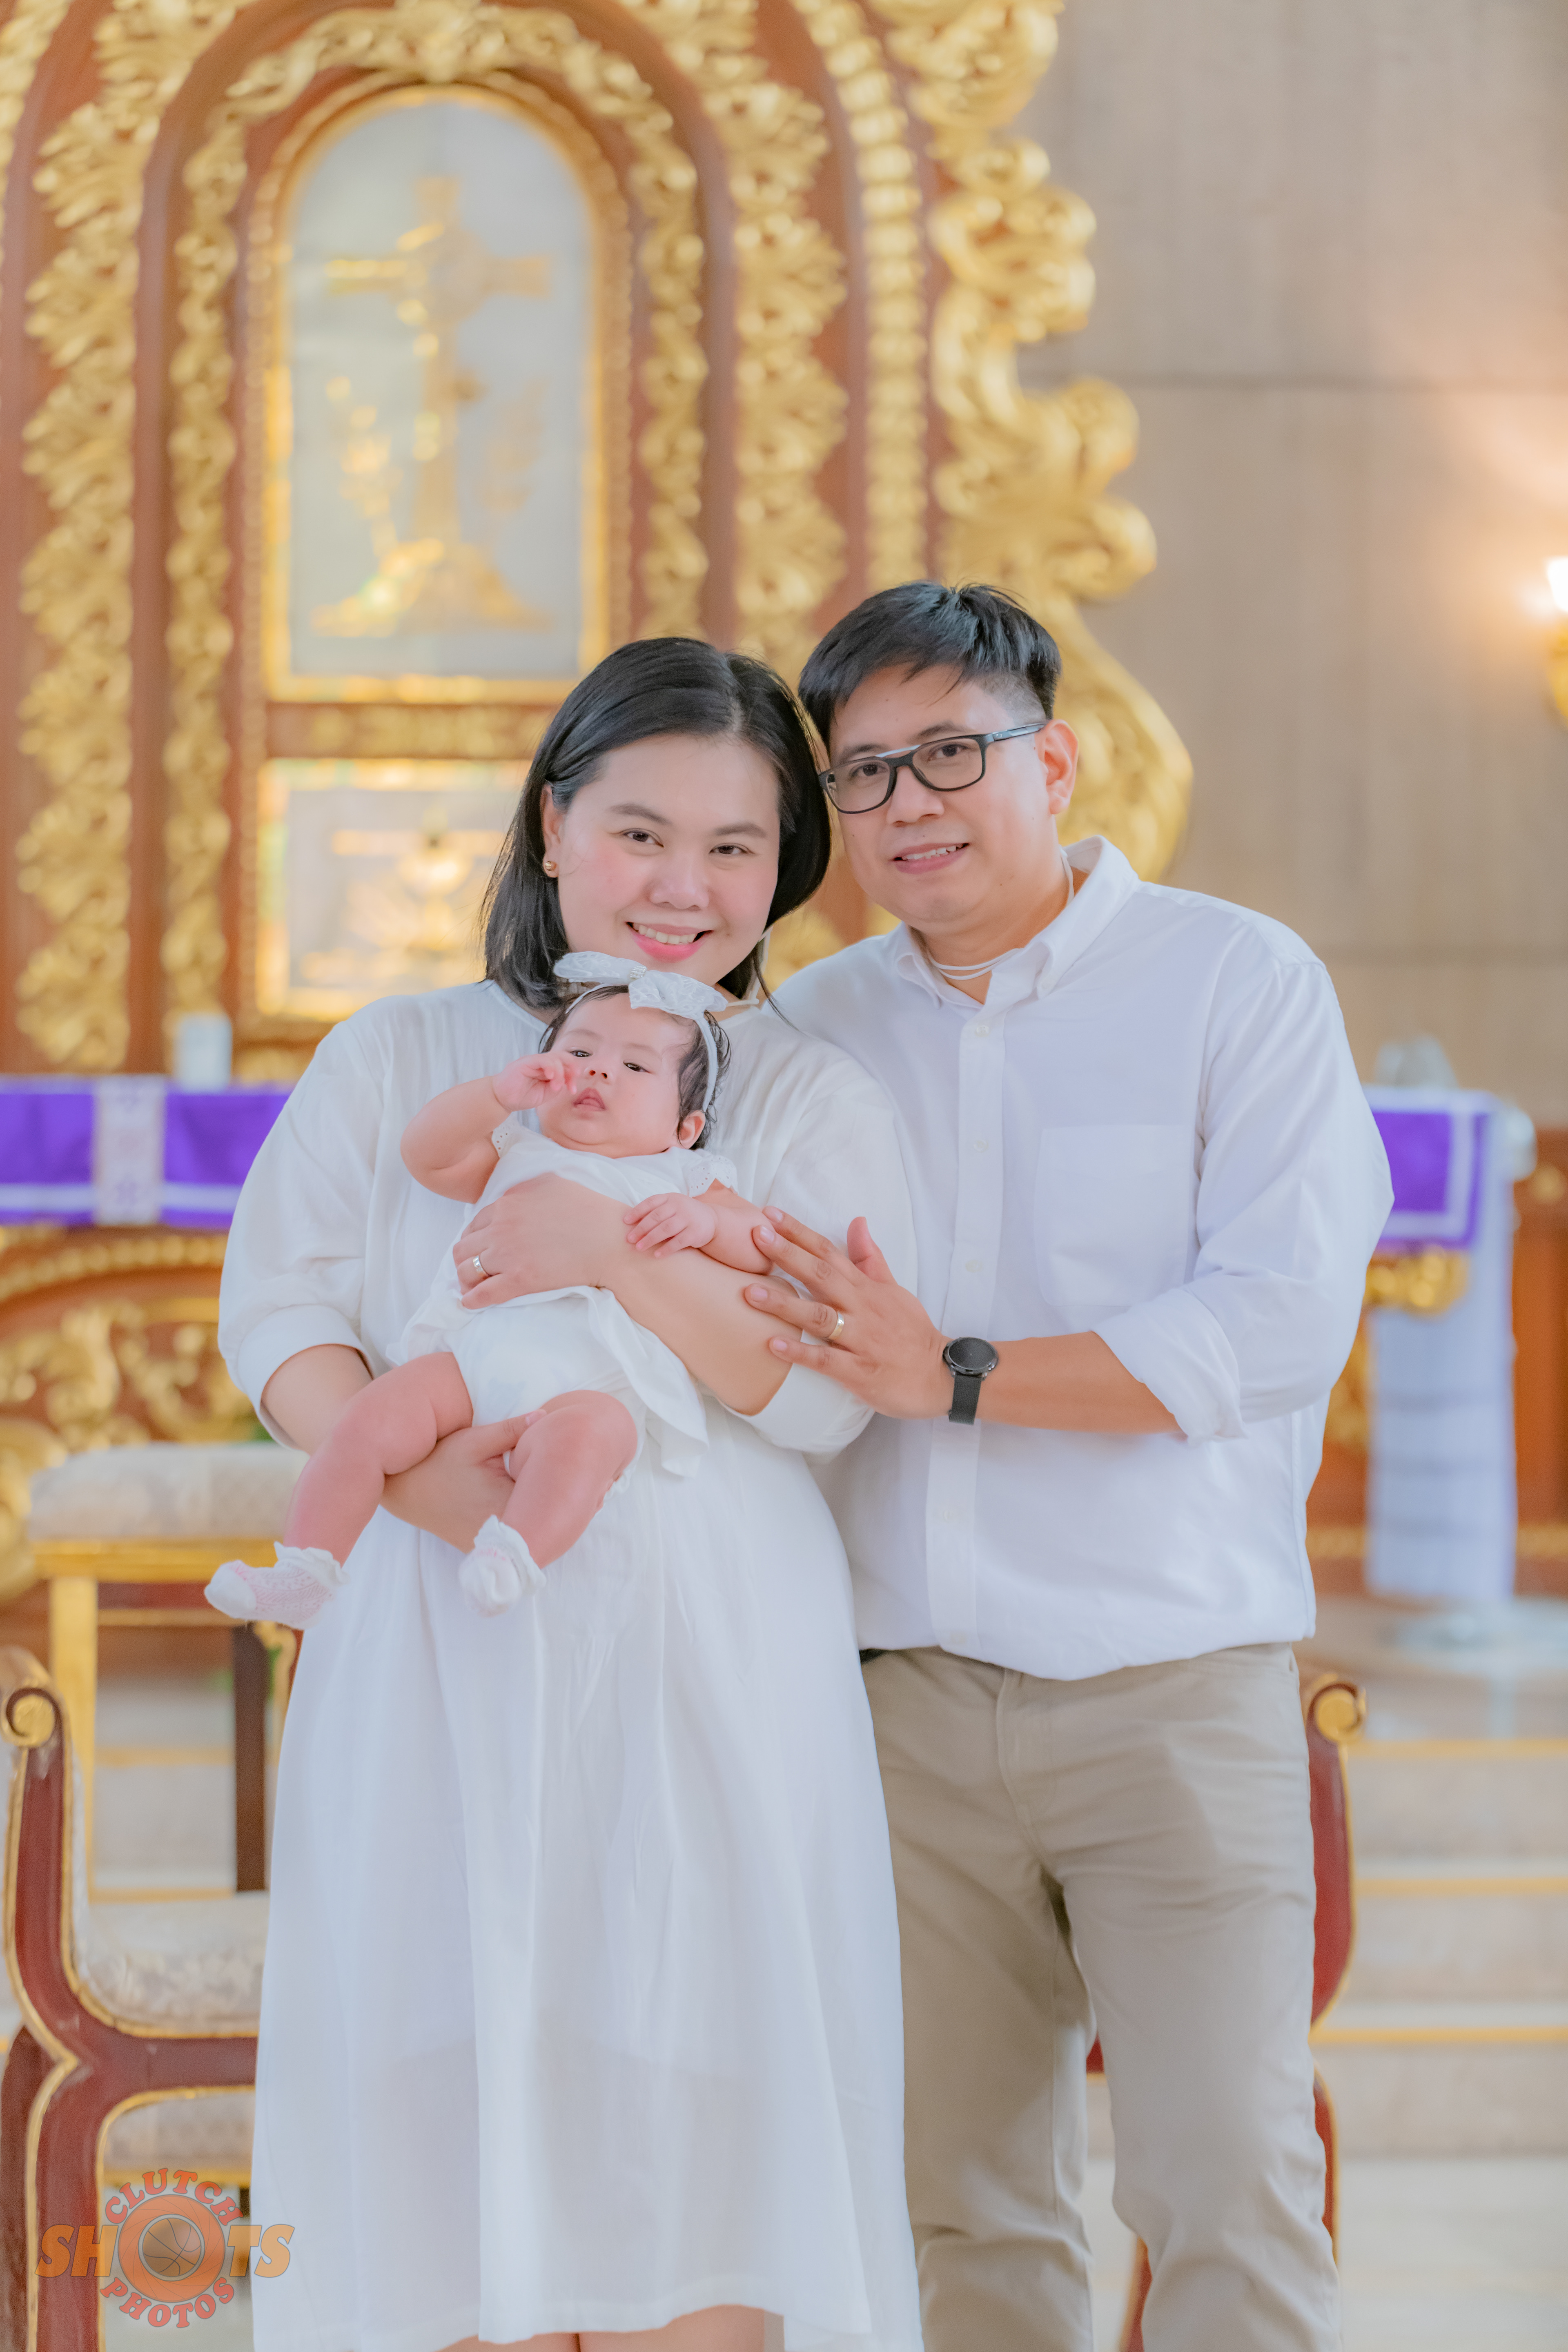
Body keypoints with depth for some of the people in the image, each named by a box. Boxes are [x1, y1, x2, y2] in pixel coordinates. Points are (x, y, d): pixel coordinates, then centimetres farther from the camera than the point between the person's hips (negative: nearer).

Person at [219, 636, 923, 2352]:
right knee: (470, 2090, 0)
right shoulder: (395, 1061, 11)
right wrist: (404, 1467, -16)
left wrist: (619, 1253, -17)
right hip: (436, 1669, 1)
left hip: (704, 1680, -1)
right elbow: (278, 1310, 3)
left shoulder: (817, 1100, 8)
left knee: (690, 2119, -4)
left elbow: (827, 1391, -3)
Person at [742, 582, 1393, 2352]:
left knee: (1228, 2189, -7)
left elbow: (1280, 1323, -10)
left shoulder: (1238, 981, 0)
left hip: (1174, 1691, -4)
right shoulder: (809, 1031, 13)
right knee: (960, 2206, 7)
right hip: (903, 1696, 4)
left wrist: (954, 1377, -14)